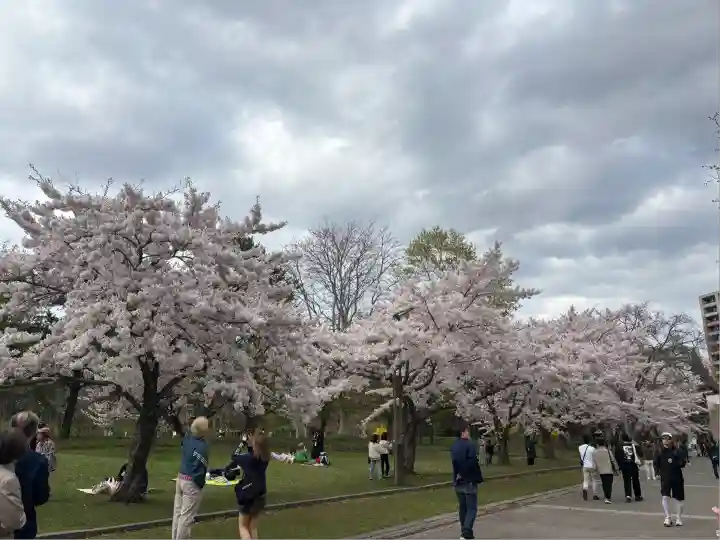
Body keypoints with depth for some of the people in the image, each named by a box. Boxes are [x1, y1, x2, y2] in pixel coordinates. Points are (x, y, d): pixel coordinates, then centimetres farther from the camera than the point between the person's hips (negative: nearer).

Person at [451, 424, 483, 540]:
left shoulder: (453, 446, 8)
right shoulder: (469, 445, -16)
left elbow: (454, 462, 10)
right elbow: (473, 463, -21)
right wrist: (478, 478, -13)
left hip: (458, 482, 7)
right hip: (469, 481, -7)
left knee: (462, 507, 16)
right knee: (471, 508, -2)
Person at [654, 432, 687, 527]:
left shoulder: (678, 451, -7)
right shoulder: (660, 452, -2)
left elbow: (683, 463, -13)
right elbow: (656, 464, 6)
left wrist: (674, 463, -28)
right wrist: (659, 471, -8)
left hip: (677, 478, 0)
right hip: (665, 478, 0)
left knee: (679, 498, 9)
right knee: (665, 497, -10)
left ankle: (678, 518, 28)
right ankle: (668, 518, 5)